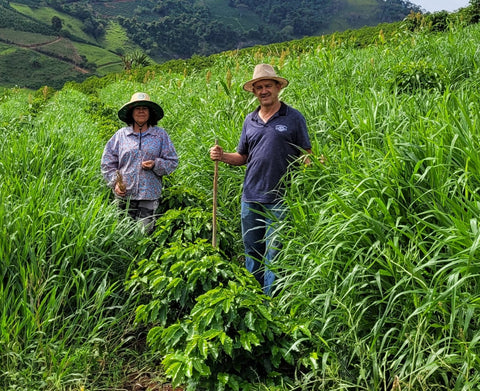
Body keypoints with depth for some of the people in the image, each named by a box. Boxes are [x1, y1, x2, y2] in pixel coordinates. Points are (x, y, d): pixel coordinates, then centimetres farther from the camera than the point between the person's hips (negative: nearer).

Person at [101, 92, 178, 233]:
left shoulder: (160, 134, 5)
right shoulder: (121, 134, 6)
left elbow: (172, 162, 7)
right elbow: (107, 162, 10)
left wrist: (155, 165, -11)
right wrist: (115, 182, -3)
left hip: (149, 195, -1)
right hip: (124, 194, 1)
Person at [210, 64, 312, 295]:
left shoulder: (294, 118, 1)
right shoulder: (250, 120, 14)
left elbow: (306, 156, 3)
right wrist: (222, 156, 2)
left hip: (279, 200, -5)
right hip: (251, 198, 5)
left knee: (273, 256, -2)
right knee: (252, 253, 13)